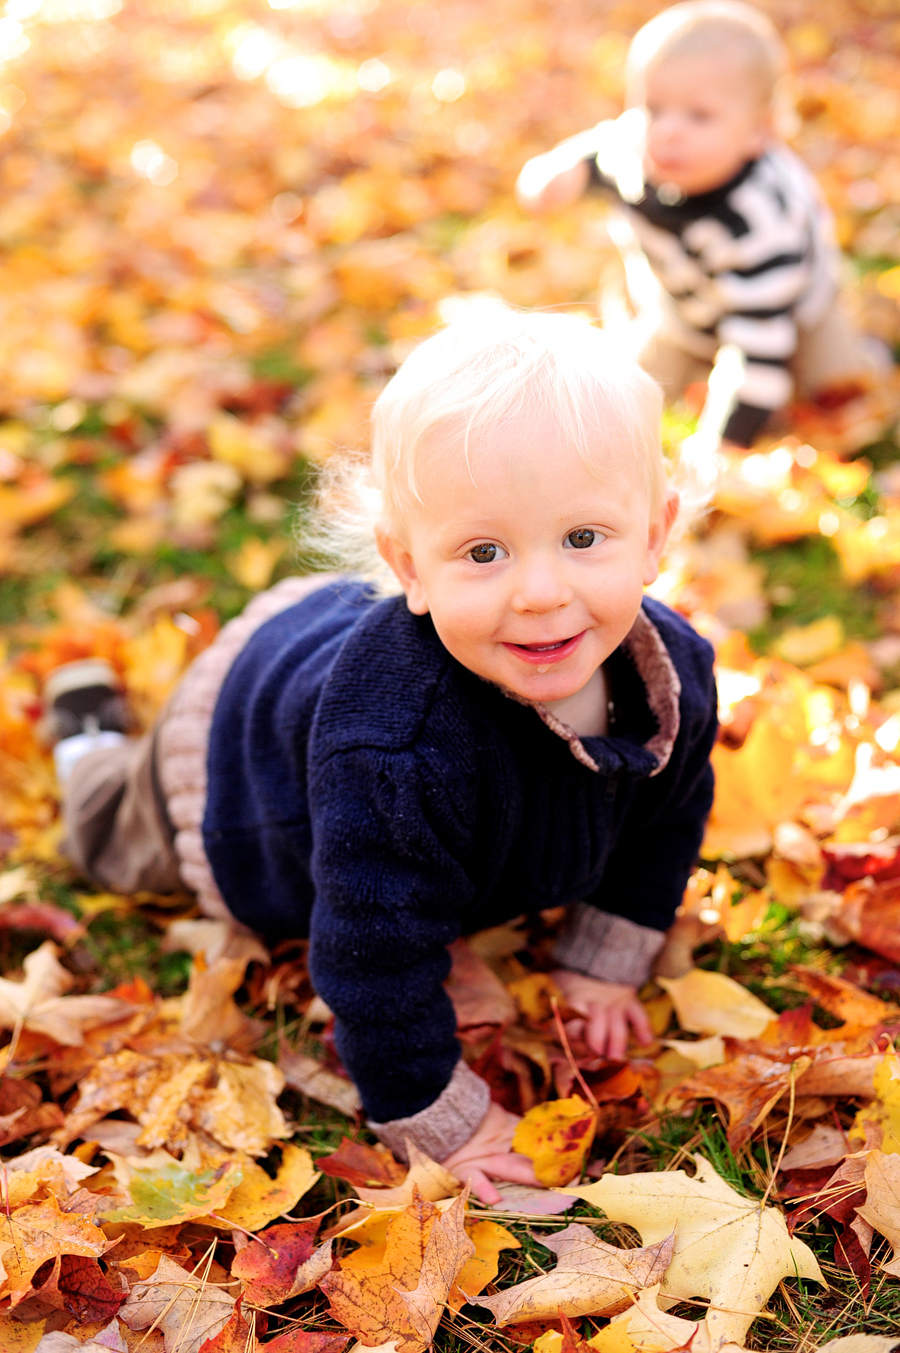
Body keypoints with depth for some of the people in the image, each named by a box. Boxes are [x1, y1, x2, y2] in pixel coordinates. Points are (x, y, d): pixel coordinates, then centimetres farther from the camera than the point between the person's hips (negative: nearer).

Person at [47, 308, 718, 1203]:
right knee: (123, 838, 29)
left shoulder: (677, 670, -31)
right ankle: (91, 729, 55)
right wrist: (435, 1119, -28)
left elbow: (661, 822, -9)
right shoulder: (396, 750, -51)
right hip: (242, 735, -4)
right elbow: (378, 947, -39)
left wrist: (602, 958, -2)